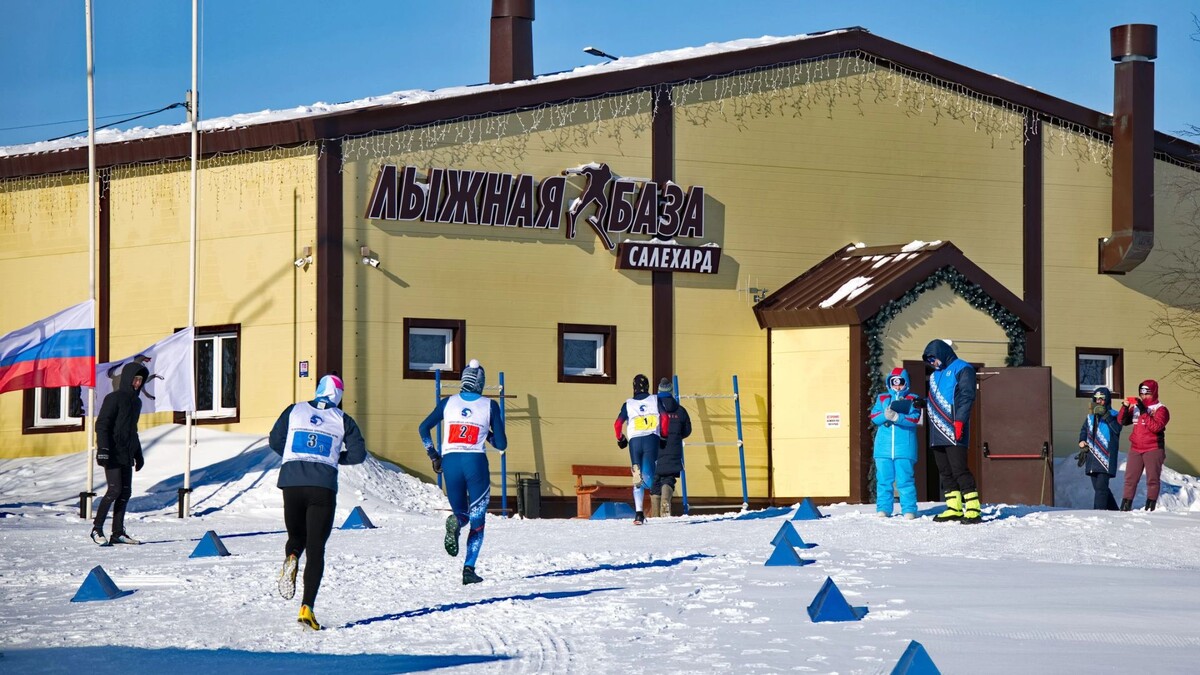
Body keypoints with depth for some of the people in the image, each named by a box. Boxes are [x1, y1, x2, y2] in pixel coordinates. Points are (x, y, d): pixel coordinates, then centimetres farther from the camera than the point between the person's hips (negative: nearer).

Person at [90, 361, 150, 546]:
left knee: (125, 492, 4)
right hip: (113, 454, -8)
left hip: (127, 455, 8)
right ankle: (97, 529, -5)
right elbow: (102, 425, -12)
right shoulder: (114, 398, -7)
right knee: (115, 490, -13)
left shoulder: (136, 401, 18)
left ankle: (118, 532, 6)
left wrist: (138, 455, 26)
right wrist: (103, 449, -21)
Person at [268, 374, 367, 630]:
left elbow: (275, 441, 6)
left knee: (296, 537, 24)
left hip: (292, 484, 1)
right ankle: (307, 608, -11)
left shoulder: (294, 411, 9)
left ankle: (291, 559, -13)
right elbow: (358, 454, 2)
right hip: (323, 488, -1)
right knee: (316, 549, 2)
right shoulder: (342, 420, 6)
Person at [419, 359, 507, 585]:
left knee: (461, 514, 17)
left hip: (450, 462, 2)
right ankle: (469, 569, -6)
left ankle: (454, 522, -23)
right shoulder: (490, 406, 3)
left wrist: (433, 456, 13)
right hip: (475, 462, -2)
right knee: (477, 520, 10)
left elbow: (424, 428, 4)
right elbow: (501, 444, 2)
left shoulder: (448, 402, 9)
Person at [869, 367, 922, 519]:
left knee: (905, 479, -6)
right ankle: (883, 509, 8)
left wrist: (896, 417, -20)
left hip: (904, 448, -3)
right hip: (884, 447, 3)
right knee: (883, 479, 2)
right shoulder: (882, 398, 17)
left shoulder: (912, 399, 8)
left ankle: (909, 510, -3)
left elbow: (914, 418, -7)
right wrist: (885, 416, -16)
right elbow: (874, 416, 5)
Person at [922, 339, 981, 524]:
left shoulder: (962, 369, -1)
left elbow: (966, 397, -11)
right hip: (937, 433, 8)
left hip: (954, 432, -8)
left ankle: (973, 509, -13)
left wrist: (960, 420, -20)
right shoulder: (935, 375, 25)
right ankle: (954, 508, 10)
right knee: (945, 472, 6)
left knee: (959, 470, -13)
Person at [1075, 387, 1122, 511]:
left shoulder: (1113, 415, 1)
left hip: (1106, 456, -7)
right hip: (1092, 455, 7)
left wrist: (1106, 415, -22)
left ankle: (1099, 510, -17)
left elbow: (1117, 429, -17)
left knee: (1101, 486, -15)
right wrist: (1082, 442, 12)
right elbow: (1084, 430, 29)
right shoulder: (1090, 416, 17)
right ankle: (1113, 509, 21)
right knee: (1097, 486, 9)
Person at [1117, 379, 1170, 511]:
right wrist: (1125, 407, -13)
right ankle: (1125, 505, 5)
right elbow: (1122, 421, 4)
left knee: (1152, 479, -1)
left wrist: (1144, 412, -23)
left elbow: (1156, 426, -19)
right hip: (1136, 449, 5)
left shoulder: (1160, 409, -4)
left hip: (1153, 450, -5)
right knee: (1130, 479, 3)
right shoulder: (1136, 407, 11)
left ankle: (1150, 506, 2)